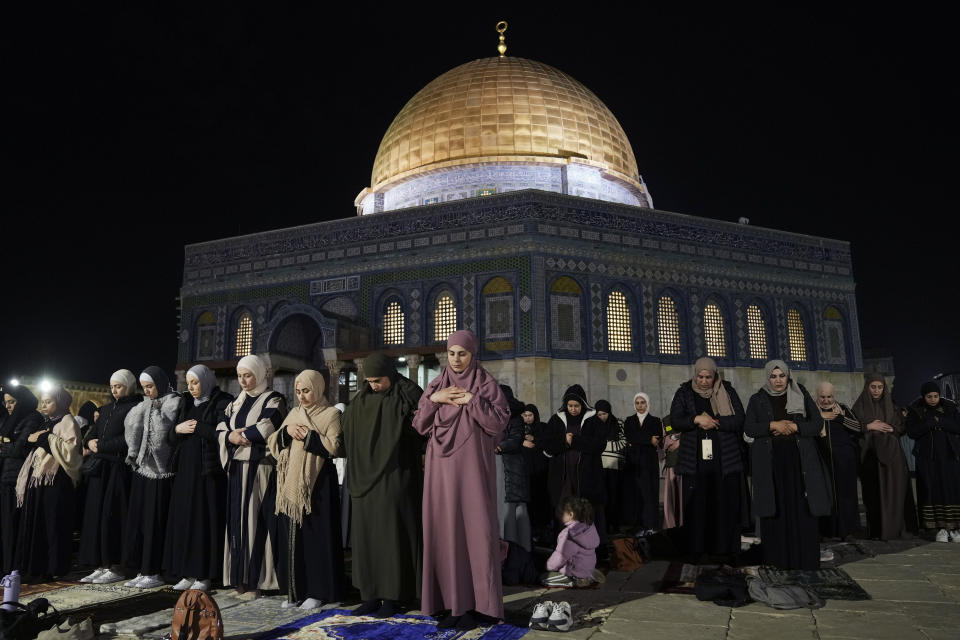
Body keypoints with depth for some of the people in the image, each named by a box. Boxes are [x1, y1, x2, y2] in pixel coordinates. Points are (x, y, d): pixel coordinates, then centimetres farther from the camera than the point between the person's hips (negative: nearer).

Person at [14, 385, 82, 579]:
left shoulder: (67, 421, -2)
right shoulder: (44, 423, 21)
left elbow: (70, 448, -15)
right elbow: (29, 449, 20)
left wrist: (46, 438, -14)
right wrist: (29, 438, 0)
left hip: (56, 481, -8)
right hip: (36, 479, 8)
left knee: (52, 524, -6)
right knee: (33, 523, 6)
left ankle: (53, 568, 1)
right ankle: (36, 567, 13)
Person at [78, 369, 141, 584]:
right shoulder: (107, 409, 20)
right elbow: (93, 431, 20)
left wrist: (101, 446, -10)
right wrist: (90, 442, -2)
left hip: (118, 468, -8)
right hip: (99, 468, 8)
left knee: (112, 515, -7)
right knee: (95, 515, 5)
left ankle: (116, 567, 0)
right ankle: (101, 566, 11)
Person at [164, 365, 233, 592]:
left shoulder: (222, 402, -4)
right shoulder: (186, 404, 16)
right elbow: (170, 438, 17)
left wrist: (196, 427, -9)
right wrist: (178, 429, -3)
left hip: (209, 471, -6)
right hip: (186, 470, 6)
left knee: (206, 520, -4)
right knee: (184, 519, 4)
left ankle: (205, 575, 3)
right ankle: (189, 573, 11)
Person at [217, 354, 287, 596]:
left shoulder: (273, 400, -4)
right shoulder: (236, 403, 16)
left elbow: (266, 428, -19)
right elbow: (220, 429, 9)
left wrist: (240, 433, -7)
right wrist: (231, 436, -11)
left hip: (260, 469, -6)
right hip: (237, 469, 6)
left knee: (256, 521, -5)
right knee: (237, 521, 7)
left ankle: (255, 580, 2)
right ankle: (241, 579, 15)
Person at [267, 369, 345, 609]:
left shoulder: (331, 414, 0)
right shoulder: (294, 413, 17)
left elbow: (334, 447, -11)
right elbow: (272, 443, 13)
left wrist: (308, 435, -13)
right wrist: (286, 431, -6)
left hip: (317, 483, -5)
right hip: (291, 483, 5)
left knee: (316, 536, -2)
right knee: (291, 537, 7)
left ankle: (318, 591, 8)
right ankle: (295, 590, 17)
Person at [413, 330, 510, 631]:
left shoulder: (486, 383, 0)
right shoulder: (436, 385, 11)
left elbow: (499, 423, -9)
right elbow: (419, 425, 7)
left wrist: (471, 400, -15)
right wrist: (433, 400, -7)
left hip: (472, 464, -4)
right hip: (441, 467, 4)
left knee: (474, 527, -4)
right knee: (445, 529, 4)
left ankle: (478, 604, 5)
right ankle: (454, 602, 12)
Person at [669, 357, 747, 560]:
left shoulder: (727, 392, 8)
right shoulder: (684, 393, 8)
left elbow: (739, 419, -2)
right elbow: (675, 421, 0)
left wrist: (711, 421, -9)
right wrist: (697, 419, -14)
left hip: (724, 459, 0)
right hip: (695, 459, 0)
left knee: (726, 504, -1)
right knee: (697, 505, -1)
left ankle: (725, 550, 9)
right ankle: (698, 550, 6)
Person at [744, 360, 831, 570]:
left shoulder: (802, 396, 9)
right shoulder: (757, 400, 8)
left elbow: (817, 423, 3)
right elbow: (749, 428, 0)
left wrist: (793, 426, -10)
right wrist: (773, 425, -13)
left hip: (799, 460, 0)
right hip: (770, 462, 0)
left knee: (803, 509, -4)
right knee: (775, 509, -2)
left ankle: (806, 559, 3)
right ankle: (777, 559, 4)